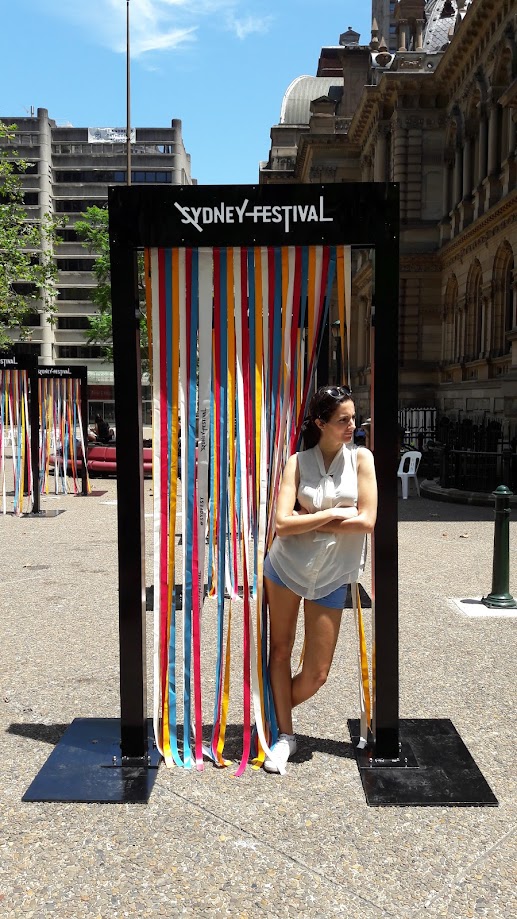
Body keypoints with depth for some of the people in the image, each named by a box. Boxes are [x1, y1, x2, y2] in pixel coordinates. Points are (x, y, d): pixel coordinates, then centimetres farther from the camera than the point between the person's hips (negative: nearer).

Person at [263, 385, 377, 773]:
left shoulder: (361, 458, -3)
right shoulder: (298, 462, -4)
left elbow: (367, 521, -12)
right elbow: (283, 523, -13)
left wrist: (308, 521, -11)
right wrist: (334, 514, -15)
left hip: (331, 577, 0)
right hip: (286, 566, 0)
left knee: (317, 674, 2)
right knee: (280, 650, 8)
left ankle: (276, 711, 30)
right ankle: (285, 734, 24)